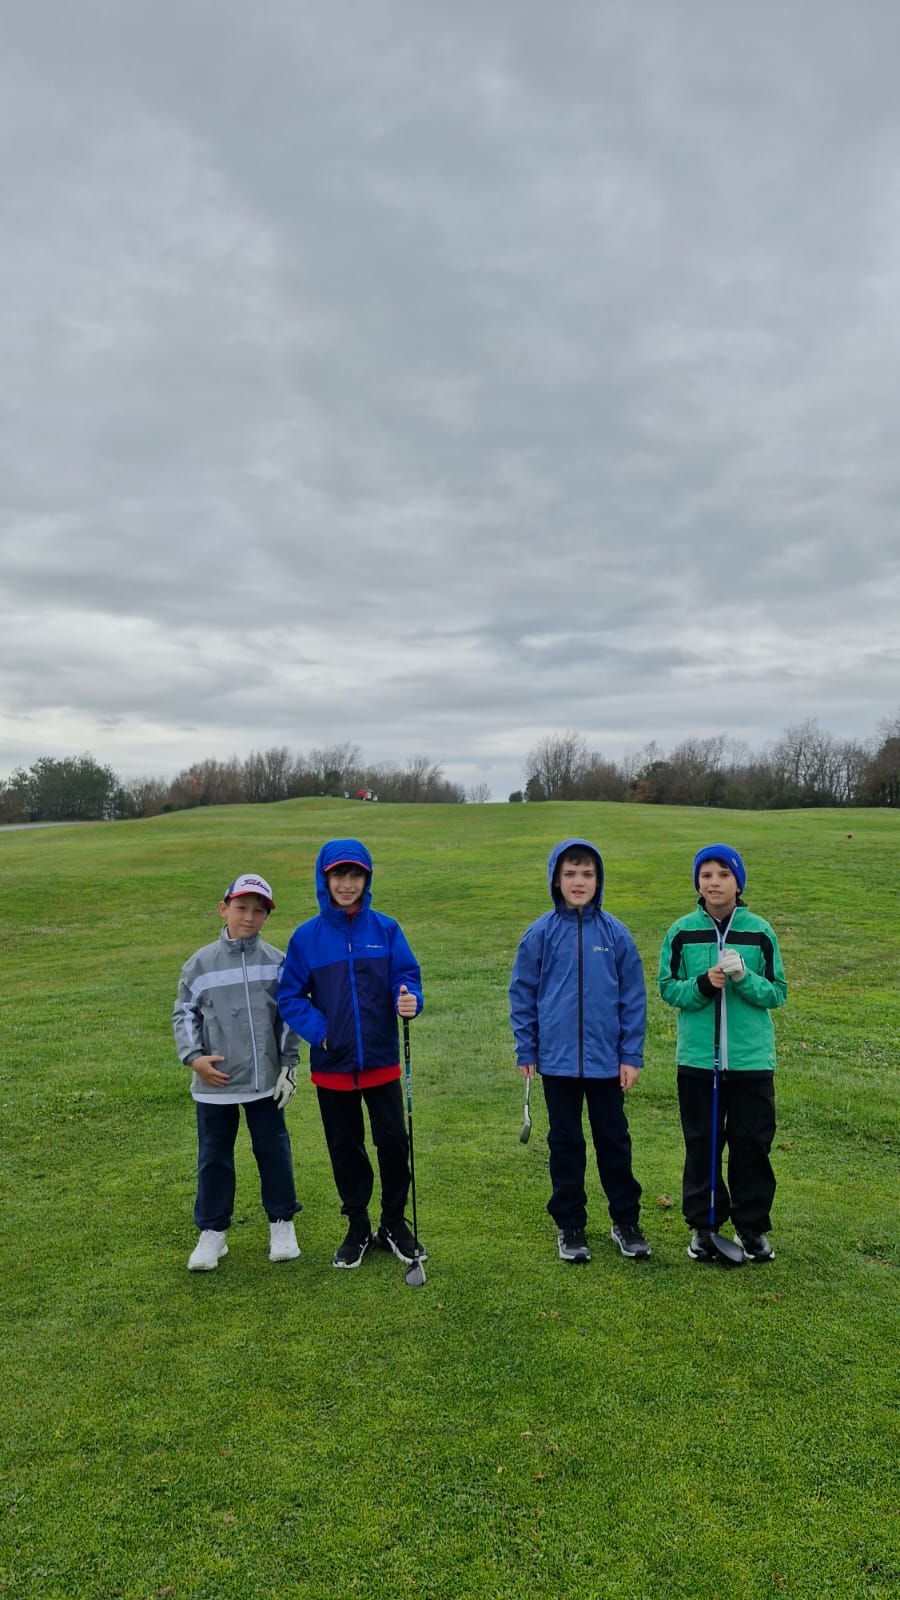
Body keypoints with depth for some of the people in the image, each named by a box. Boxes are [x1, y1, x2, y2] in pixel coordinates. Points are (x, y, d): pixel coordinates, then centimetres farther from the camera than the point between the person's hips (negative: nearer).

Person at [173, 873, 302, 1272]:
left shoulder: (276, 962, -3)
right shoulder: (200, 963, -3)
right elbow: (184, 1014, 3)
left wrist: (289, 1065, 1)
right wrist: (194, 1057, -9)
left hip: (265, 1080, 0)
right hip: (214, 1083, 0)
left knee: (274, 1150, 11)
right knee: (214, 1157, 11)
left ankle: (282, 1223, 29)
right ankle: (212, 1231, 27)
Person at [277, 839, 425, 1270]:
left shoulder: (386, 929, -4)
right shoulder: (306, 937, -4)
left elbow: (406, 978, -5)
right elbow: (289, 996, 0)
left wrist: (409, 999, -27)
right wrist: (317, 1029, -14)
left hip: (381, 1060, 0)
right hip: (332, 1064, 1)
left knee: (393, 1142, 5)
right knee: (345, 1148, 13)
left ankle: (394, 1225, 26)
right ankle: (357, 1227, 31)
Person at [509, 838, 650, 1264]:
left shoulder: (616, 933, -4)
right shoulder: (541, 933, -5)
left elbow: (633, 997, 0)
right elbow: (522, 994, 1)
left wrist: (632, 1055, -2)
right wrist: (525, 1052, 0)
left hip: (606, 1060, 0)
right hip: (557, 1059, 0)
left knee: (614, 1140, 12)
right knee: (565, 1143, 12)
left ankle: (625, 1221, 29)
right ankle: (569, 1225, 26)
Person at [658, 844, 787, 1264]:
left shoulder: (759, 932, -1)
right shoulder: (682, 931, -1)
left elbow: (777, 992, 1)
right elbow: (667, 988, 1)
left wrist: (744, 978, -18)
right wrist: (702, 984, -18)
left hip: (751, 1059, 0)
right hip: (697, 1058, 0)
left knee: (752, 1145, 8)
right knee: (701, 1145, 10)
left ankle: (752, 1226, 25)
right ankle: (703, 1225, 24)